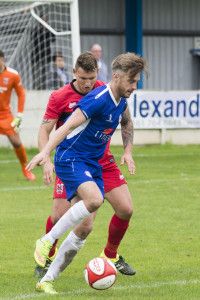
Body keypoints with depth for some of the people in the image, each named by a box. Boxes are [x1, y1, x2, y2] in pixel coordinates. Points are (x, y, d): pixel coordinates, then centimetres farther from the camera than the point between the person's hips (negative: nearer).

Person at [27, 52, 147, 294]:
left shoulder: (121, 101, 9)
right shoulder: (98, 99, -18)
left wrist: (127, 152, 27)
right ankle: (46, 241, -19)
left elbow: (124, 121, 33)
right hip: (70, 158, -8)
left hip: (92, 164, 8)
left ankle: (47, 280, 4)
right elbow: (69, 125, -25)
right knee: (94, 199, -34)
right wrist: (45, 152, -34)